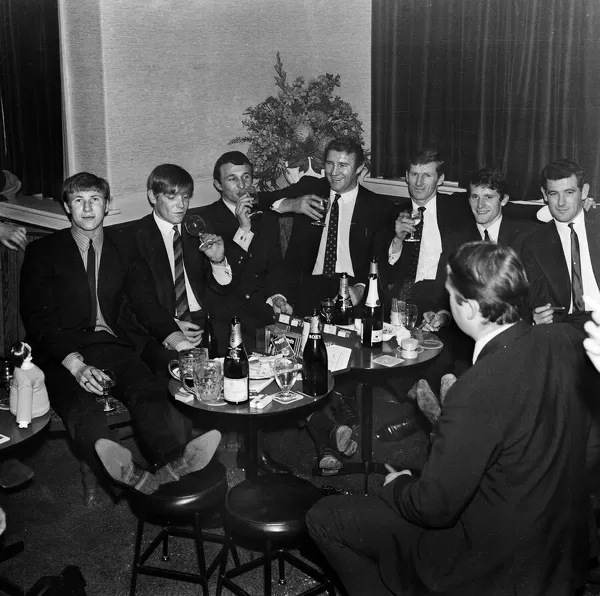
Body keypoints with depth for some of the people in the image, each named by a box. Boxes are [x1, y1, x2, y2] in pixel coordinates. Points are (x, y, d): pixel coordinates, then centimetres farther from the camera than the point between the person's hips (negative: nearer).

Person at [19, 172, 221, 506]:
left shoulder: (123, 246, 17)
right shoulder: (43, 252, 8)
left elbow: (147, 303, 7)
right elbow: (38, 319, -2)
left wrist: (177, 340, -15)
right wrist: (75, 364, -20)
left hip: (112, 345, 2)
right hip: (62, 353, -2)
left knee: (151, 392, -31)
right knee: (83, 408, -35)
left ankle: (179, 464, -56)